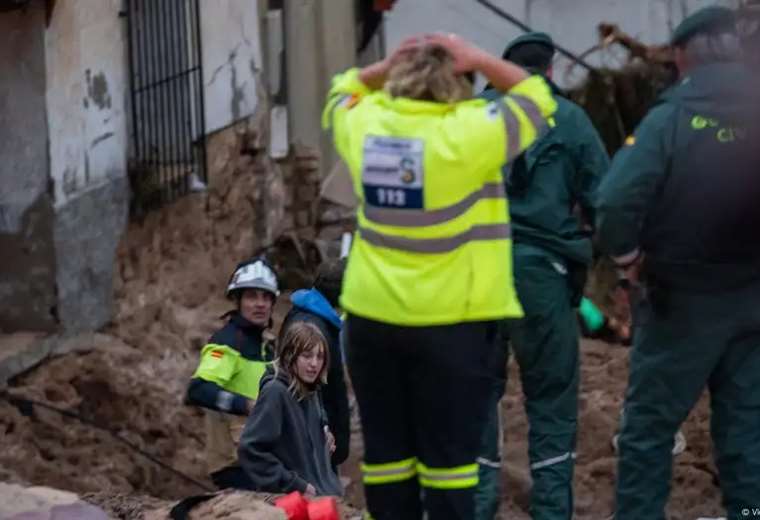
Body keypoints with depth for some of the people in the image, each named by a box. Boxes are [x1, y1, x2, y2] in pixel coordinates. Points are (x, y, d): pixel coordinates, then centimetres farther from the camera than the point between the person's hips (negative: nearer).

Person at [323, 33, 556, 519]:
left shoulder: (365, 124, 1)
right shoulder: (467, 133, -13)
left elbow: (342, 92, 24)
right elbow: (536, 99, 2)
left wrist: (385, 67, 9)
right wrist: (478, 60, 3)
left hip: (372, 315, 4)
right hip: (450, 320, -4)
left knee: (386, 450, 10)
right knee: (449, 454, 1)